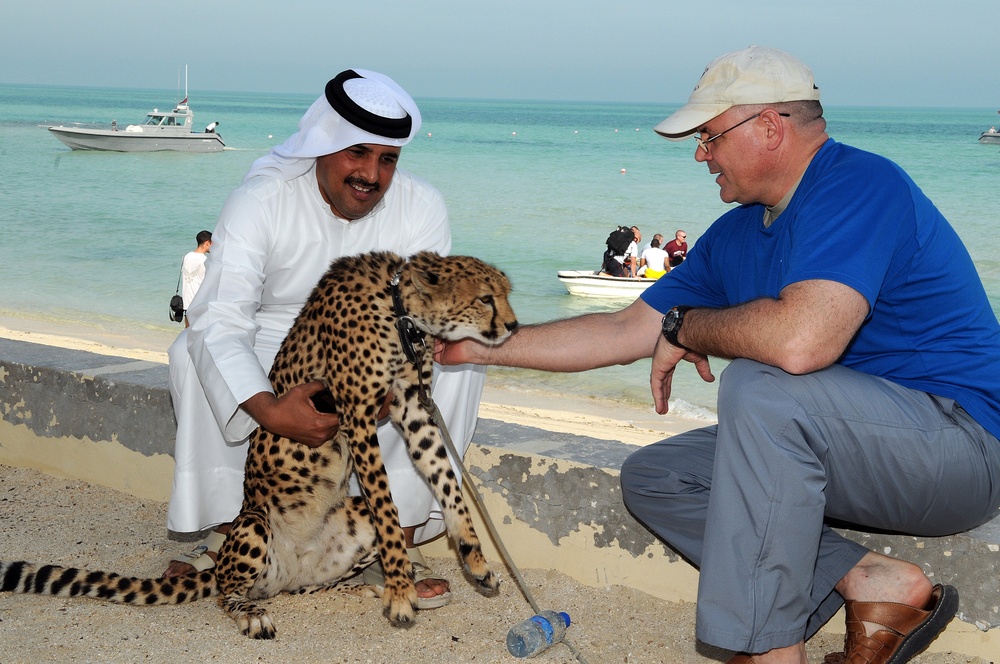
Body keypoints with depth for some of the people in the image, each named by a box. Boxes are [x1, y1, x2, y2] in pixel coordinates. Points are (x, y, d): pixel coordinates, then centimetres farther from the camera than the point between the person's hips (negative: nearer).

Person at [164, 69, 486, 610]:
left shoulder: (422, 208, -16)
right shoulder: (261, 201, -23)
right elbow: (219, 321, -33)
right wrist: (268, 411, -51)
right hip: (271, 353, -1)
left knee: (458, 364, -26)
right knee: (192, 354, -29)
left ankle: (403, 539, -19)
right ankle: (226, 530, -17)